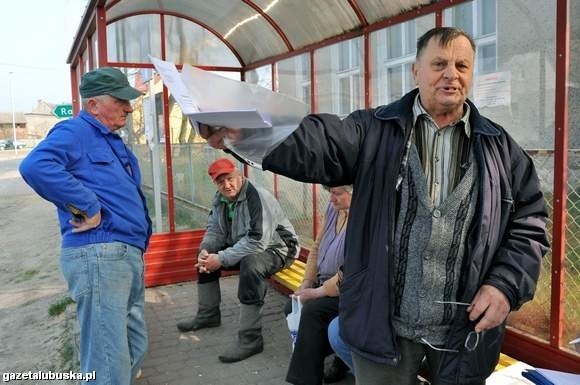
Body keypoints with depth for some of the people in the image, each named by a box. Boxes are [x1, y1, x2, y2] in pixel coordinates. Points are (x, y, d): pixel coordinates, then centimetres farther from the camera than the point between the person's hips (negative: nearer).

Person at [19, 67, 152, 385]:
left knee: (134, 349, 20)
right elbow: (36, 167, -27)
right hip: (98, 254, -10)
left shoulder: (113, 142, 22)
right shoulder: (75, 131, -7)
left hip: (129, 254, 10)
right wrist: (88, 207, -22)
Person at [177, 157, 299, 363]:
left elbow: (257, 241, -33)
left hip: (276, 248, -9)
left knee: (251, 265, -38)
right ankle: (208, 315, 21)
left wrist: (222, 259, -32)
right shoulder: (220, 199, 1)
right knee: (205, 255, 7)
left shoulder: (258, 198, -26)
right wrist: (206, 250, -17)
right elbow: (215, 230, 5)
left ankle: (251, 339, -29)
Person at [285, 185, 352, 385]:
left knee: (312, 310, -25)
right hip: (326, 283, 9)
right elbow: (317, 247, 11)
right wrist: (306, 284, 4)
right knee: (292, 307, 0)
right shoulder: (333, 209, 2)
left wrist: (319, 291, -18)